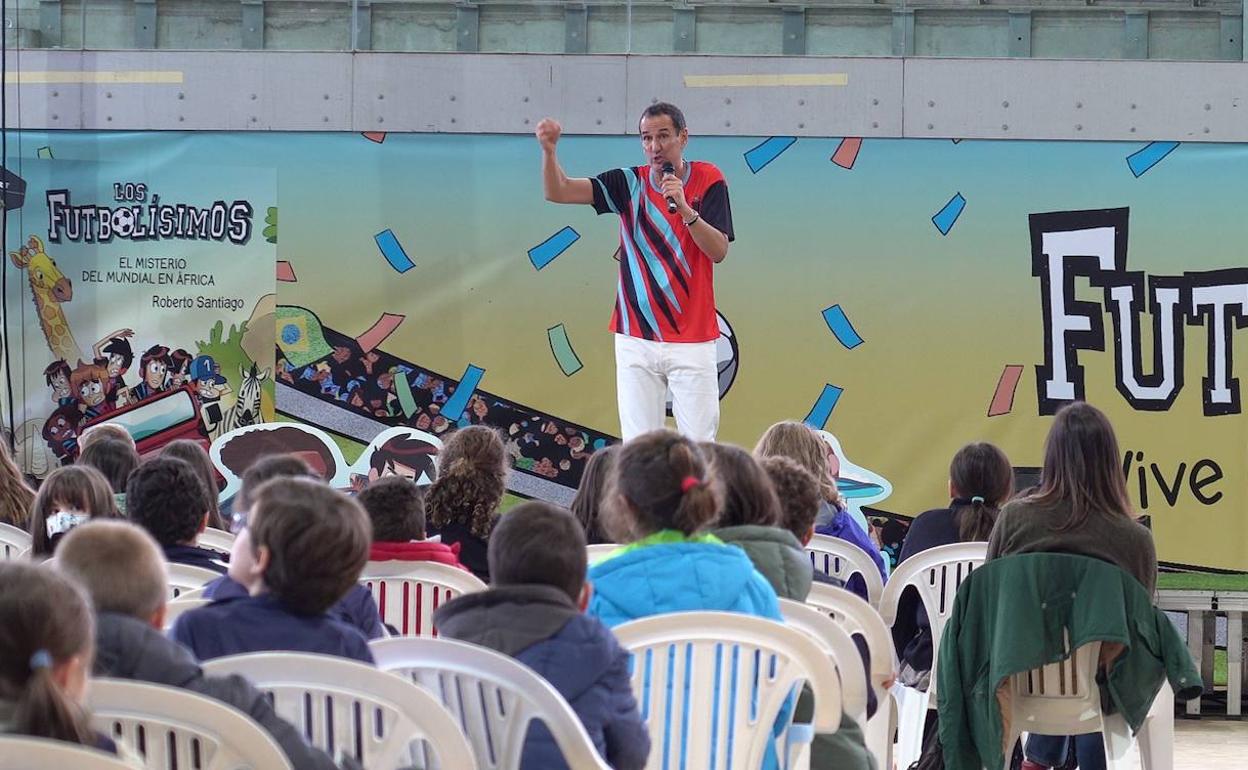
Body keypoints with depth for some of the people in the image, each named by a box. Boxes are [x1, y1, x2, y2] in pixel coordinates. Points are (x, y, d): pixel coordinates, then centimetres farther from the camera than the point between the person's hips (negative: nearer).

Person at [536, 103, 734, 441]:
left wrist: (686, 209, -21)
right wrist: (548, 150, -21)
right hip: (636, 340, 2)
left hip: (692, 341, -2)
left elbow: (719, 251, -8)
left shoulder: (708, 180, -1)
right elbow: (558, 192, -3)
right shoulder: (630, 182, 4)